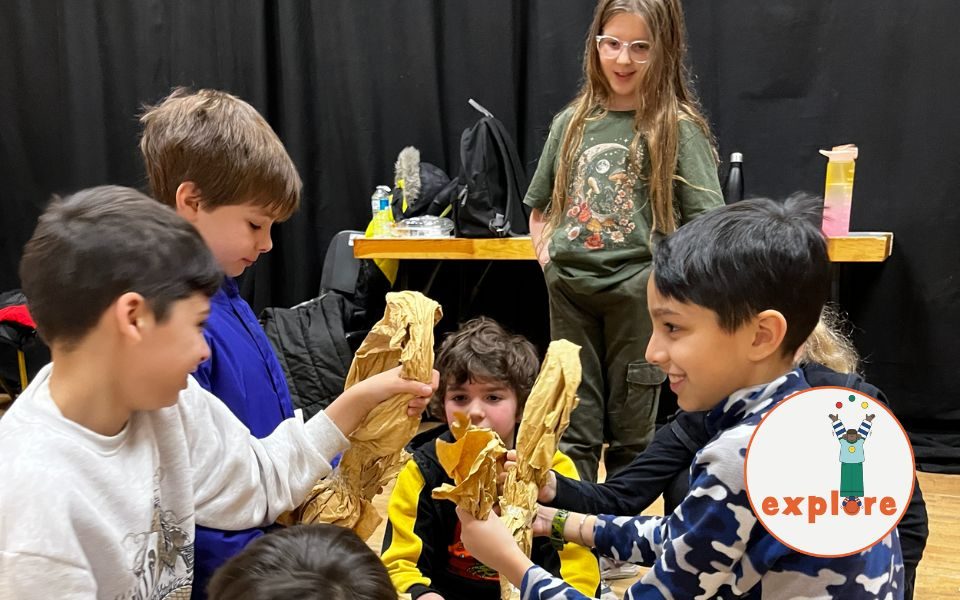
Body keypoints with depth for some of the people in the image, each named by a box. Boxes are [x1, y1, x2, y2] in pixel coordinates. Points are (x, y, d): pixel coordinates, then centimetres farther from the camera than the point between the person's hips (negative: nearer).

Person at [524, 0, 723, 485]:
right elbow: (539, 210, 18)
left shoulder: (678, 127, -4)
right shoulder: (571, 123, 7)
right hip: (570, 293, 4)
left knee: (631, 432, 10)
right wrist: (548, 259, 3)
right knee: (573, 430, 11)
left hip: (637, 294, -3)